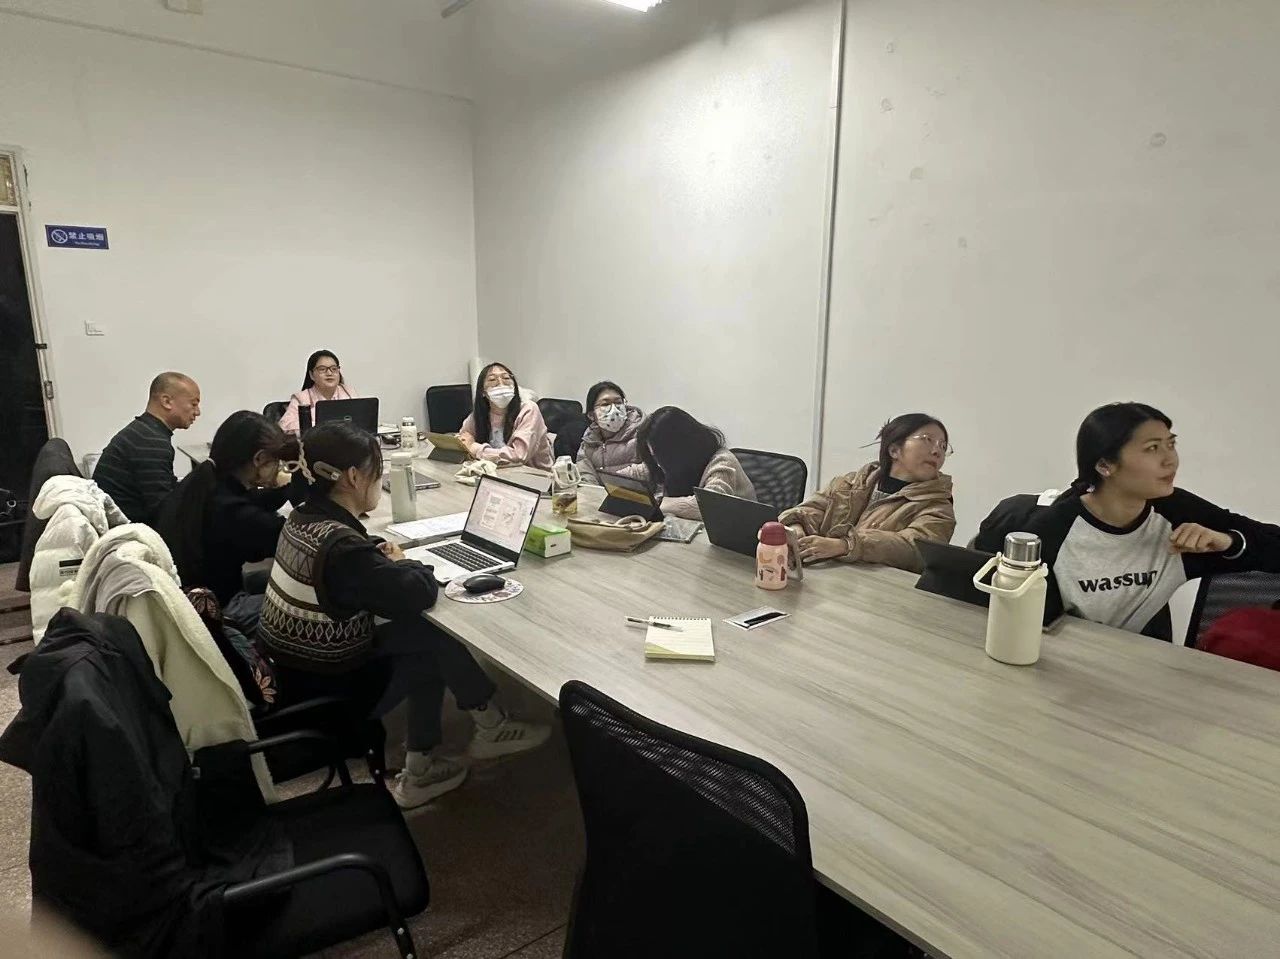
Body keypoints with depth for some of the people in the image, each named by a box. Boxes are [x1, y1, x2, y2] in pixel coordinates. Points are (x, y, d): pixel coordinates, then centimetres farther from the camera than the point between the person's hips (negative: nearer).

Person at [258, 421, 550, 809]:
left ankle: (421, 769, 19)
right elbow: (420, 592, -27)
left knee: (426, 639, 11)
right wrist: (400, 562, -5)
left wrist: (381, 556, -2)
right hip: (325, 696, -8)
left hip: (292, 673, 9)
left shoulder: (303, 518, 0)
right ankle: (491, 728, 21)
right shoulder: (341, 547, -29)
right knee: (441, 640, -1)